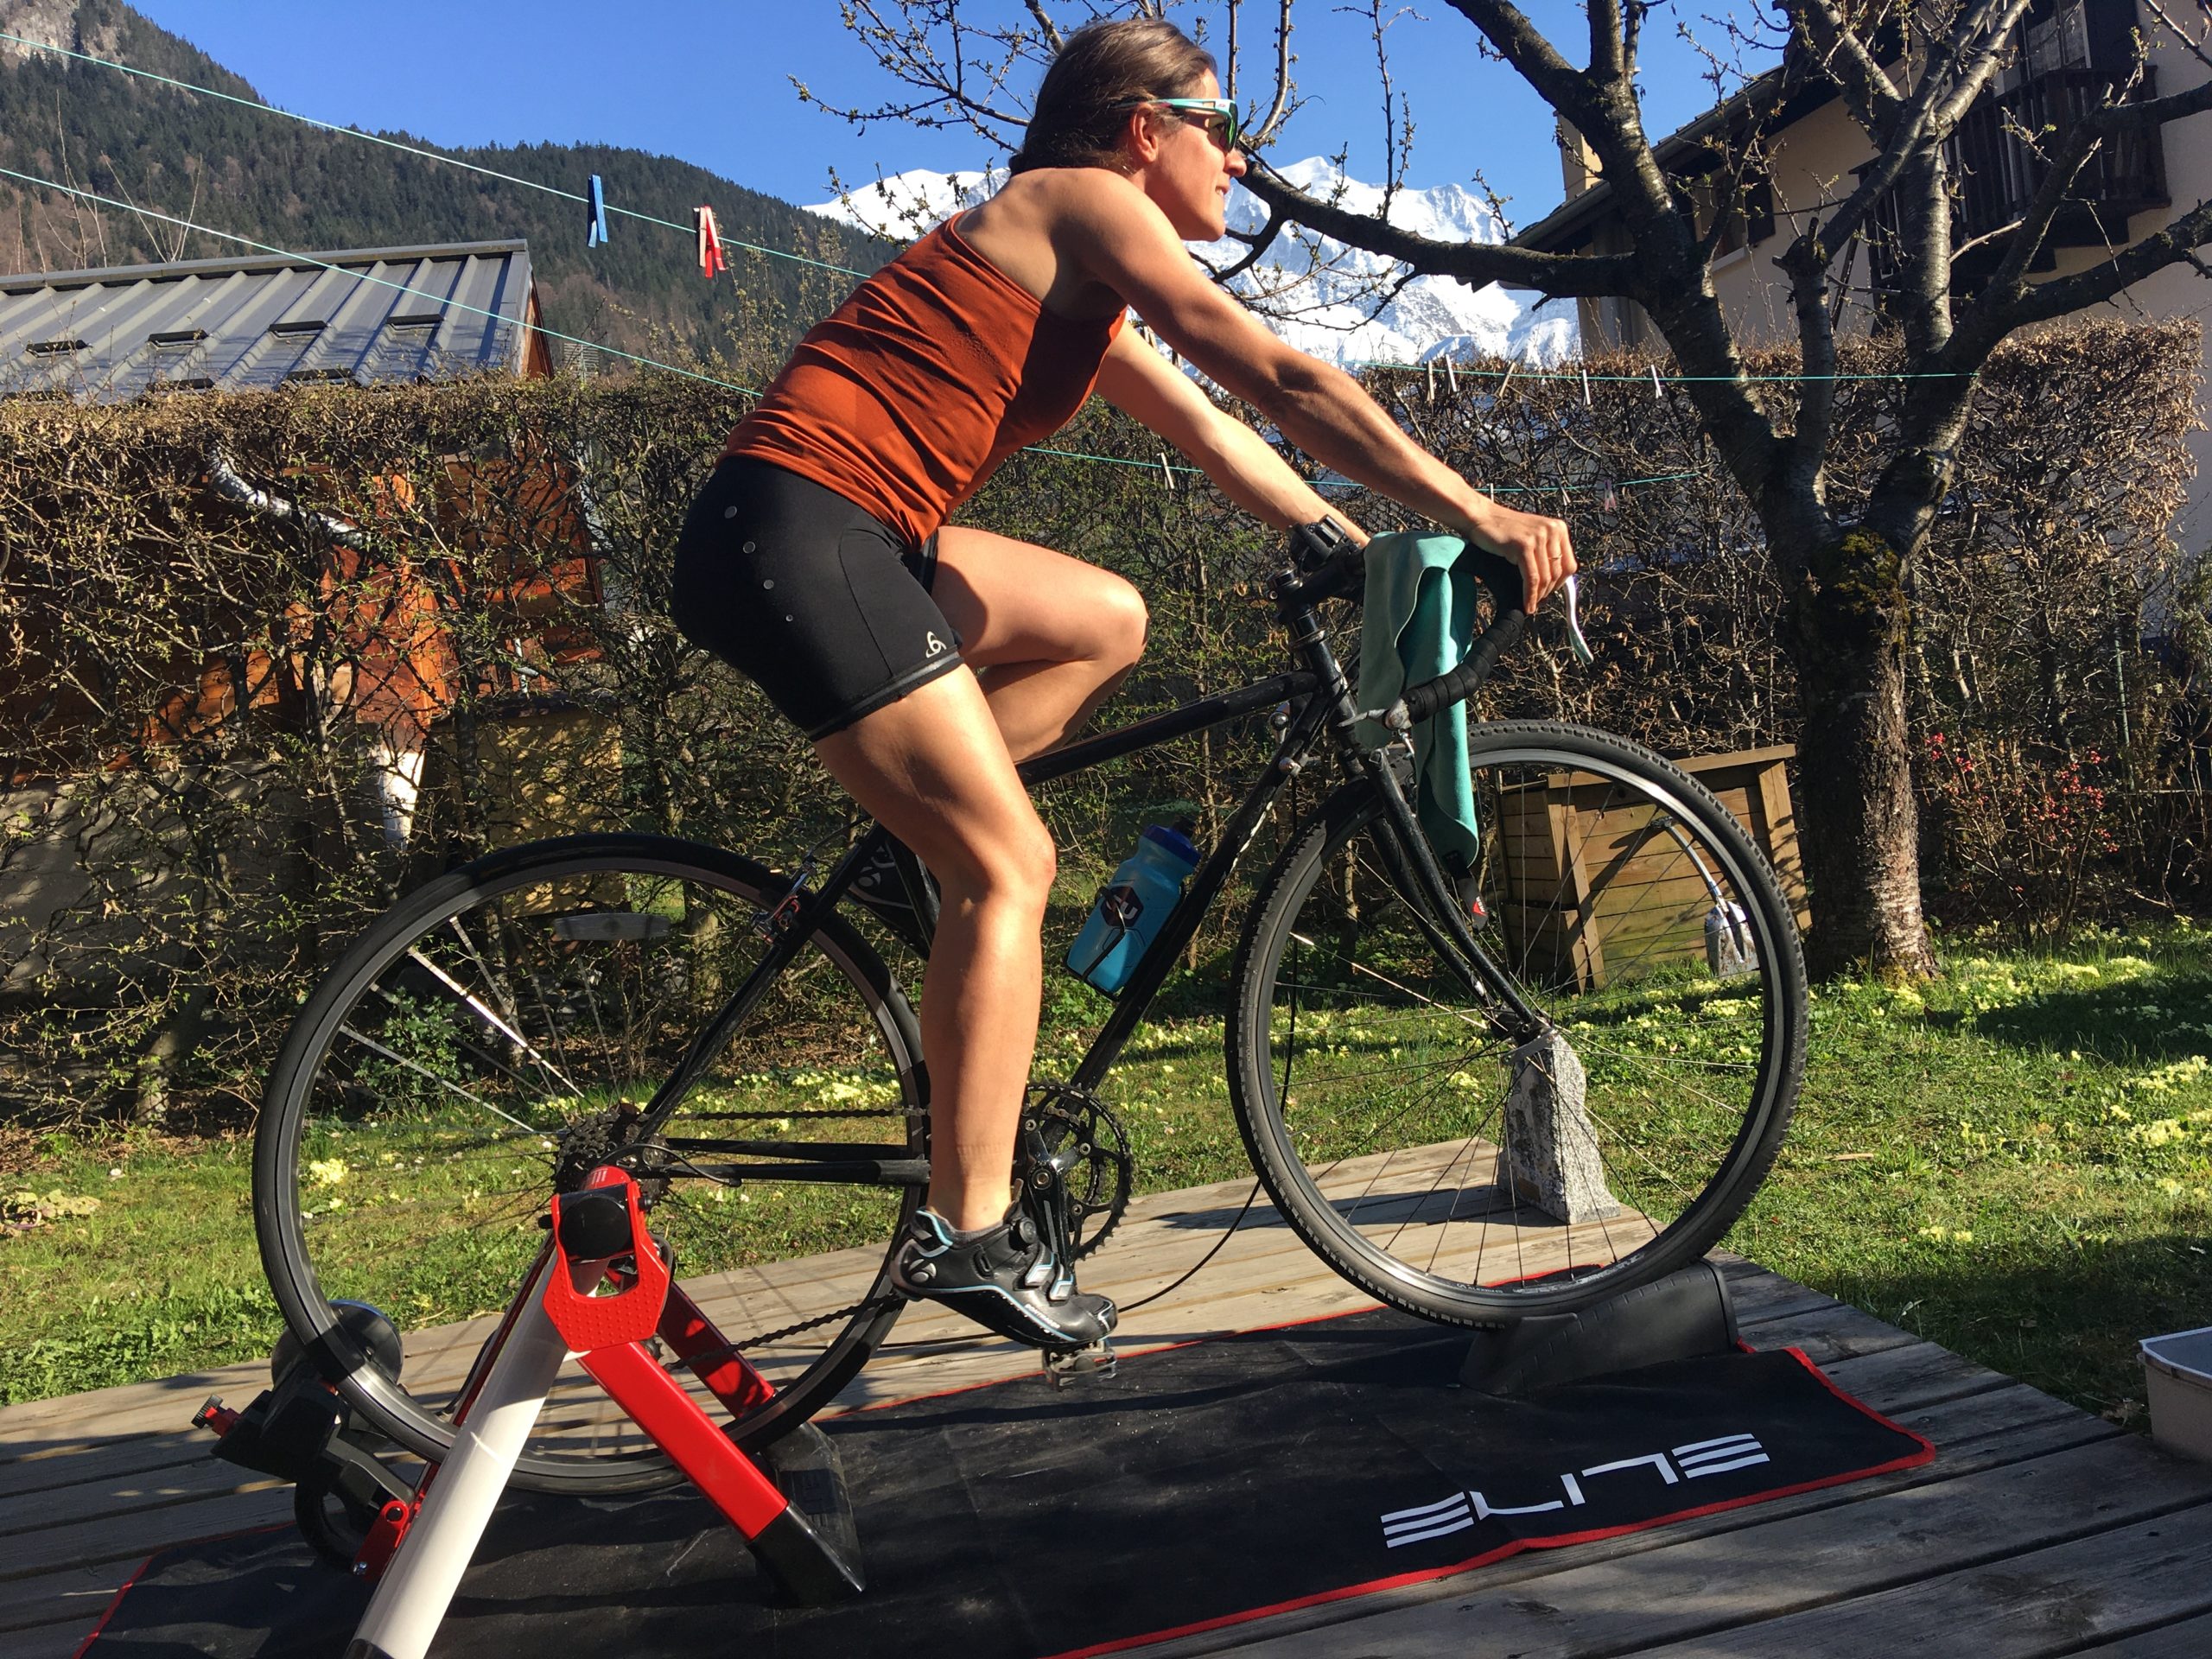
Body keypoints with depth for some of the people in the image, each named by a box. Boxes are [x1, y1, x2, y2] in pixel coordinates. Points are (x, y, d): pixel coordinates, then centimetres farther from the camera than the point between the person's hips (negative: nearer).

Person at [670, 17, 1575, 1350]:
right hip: (792, 533, -9)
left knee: (1108, 623, 16)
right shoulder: (1089, 204, -3)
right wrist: (1479, 513, -9)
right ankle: (969, 1236, -4)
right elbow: (1282, 382, -11)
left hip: (851, 541, 9)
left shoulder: (1087, 305, 24)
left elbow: (1220, 440, 23)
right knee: (1012, 863, -9)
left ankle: (911, 827, 9)